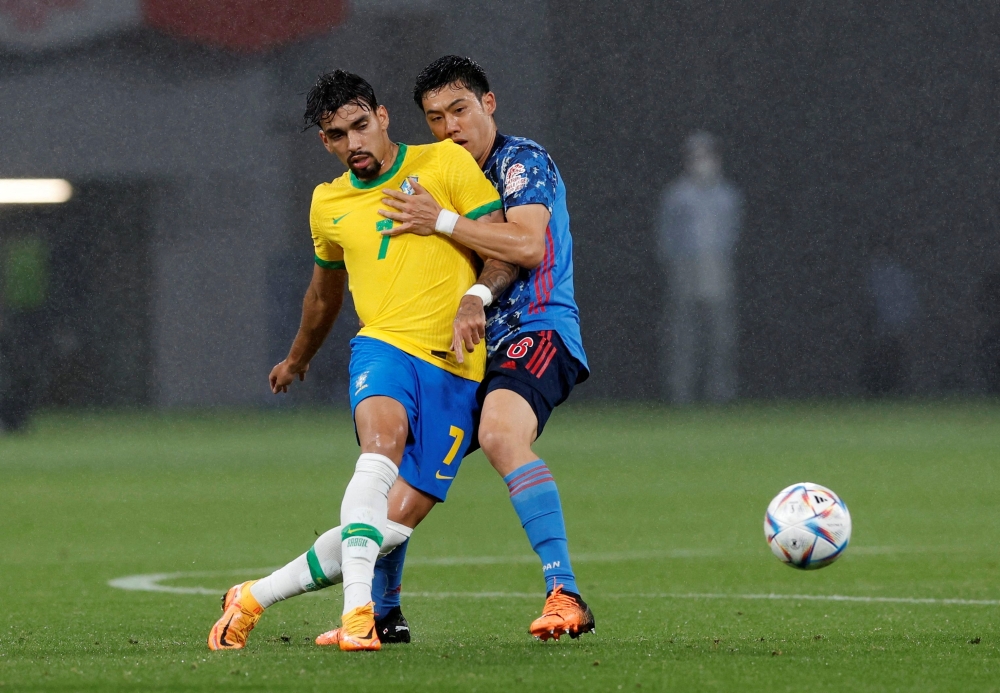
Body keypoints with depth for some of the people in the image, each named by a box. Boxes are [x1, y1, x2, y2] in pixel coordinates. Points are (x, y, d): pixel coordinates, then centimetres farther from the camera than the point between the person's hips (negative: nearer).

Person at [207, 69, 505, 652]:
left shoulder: (446, 163, 4)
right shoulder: (328, 205, 16)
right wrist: (297, 359, 48)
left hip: (457, 369, -1)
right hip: (386, 344, 1)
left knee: (392, 524, -8)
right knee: (382, 443, -35)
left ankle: (253, 598, 8)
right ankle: (358, 609, -47)